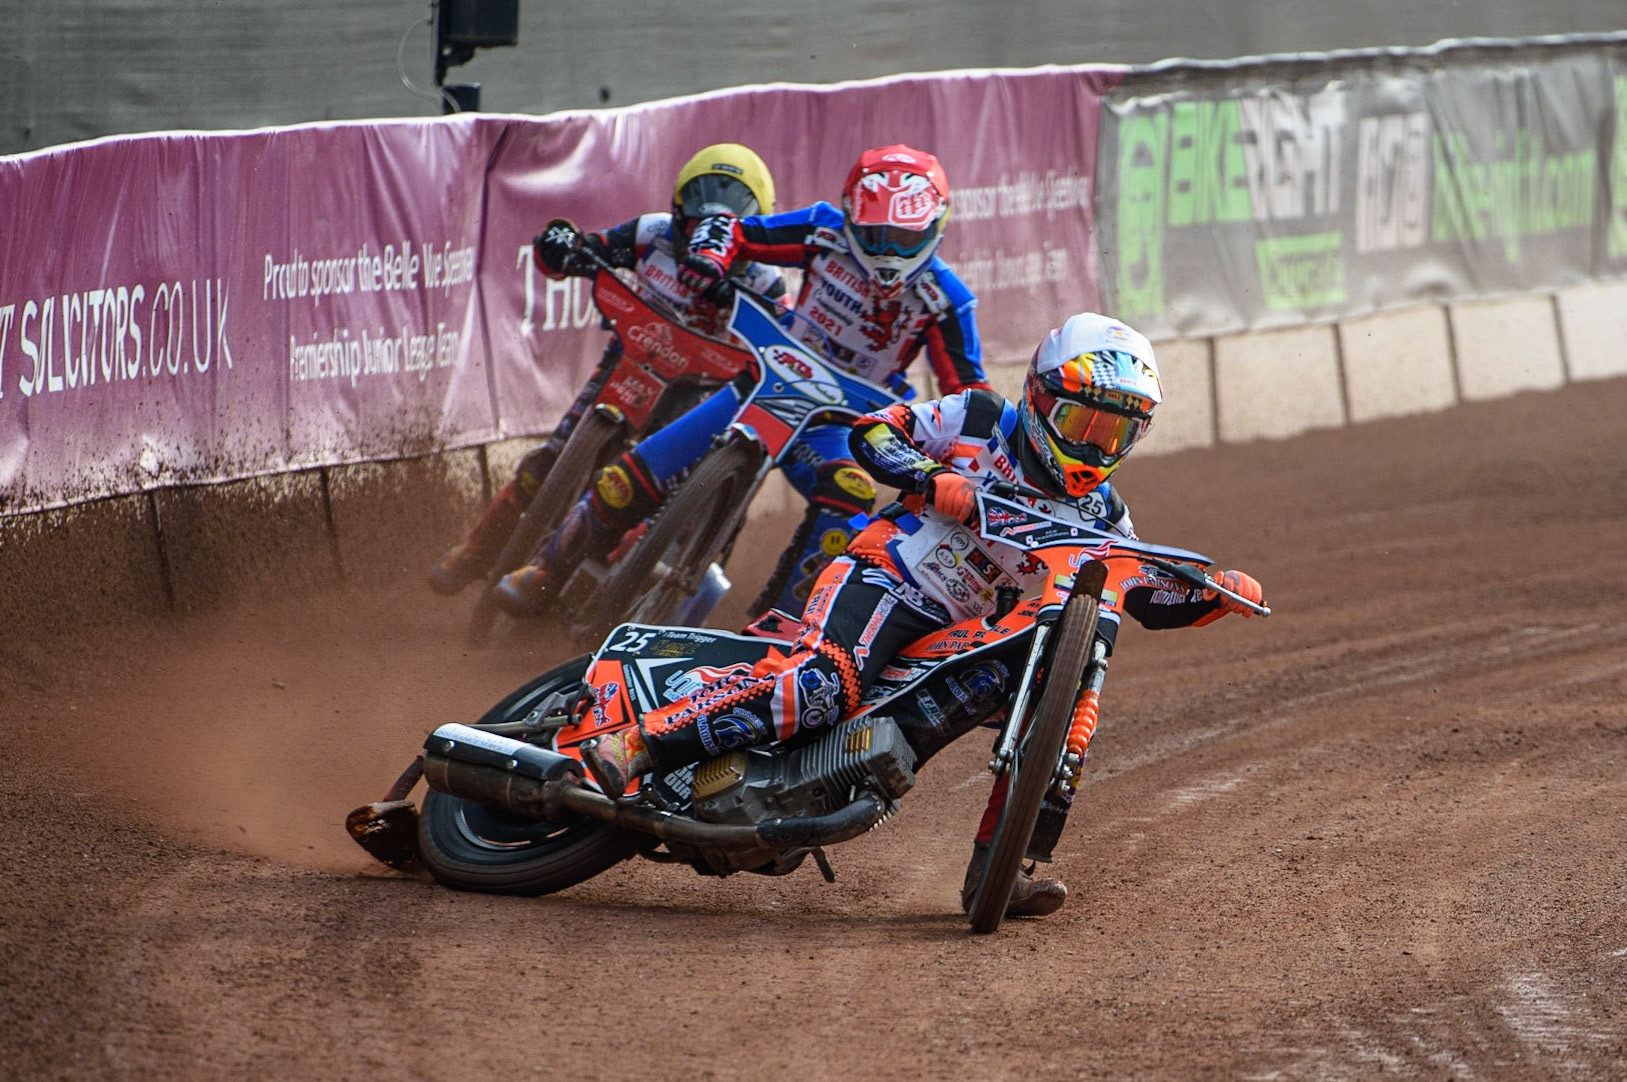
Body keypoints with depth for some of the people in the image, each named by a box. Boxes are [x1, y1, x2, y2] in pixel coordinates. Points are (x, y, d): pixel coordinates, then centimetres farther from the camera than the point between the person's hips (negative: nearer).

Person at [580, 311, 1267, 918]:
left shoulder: (1100, 517, 13)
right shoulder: (981, 421, 2)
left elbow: (1151, 595, 18)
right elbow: (873, 433, 2)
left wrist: (1218, 593, -2)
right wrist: (934, 480, -16)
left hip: (963, 638, 6)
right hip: (886, 579, -6)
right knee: (825, 684, -34)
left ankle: (991, 872, -11)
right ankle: (631, 747, -37)